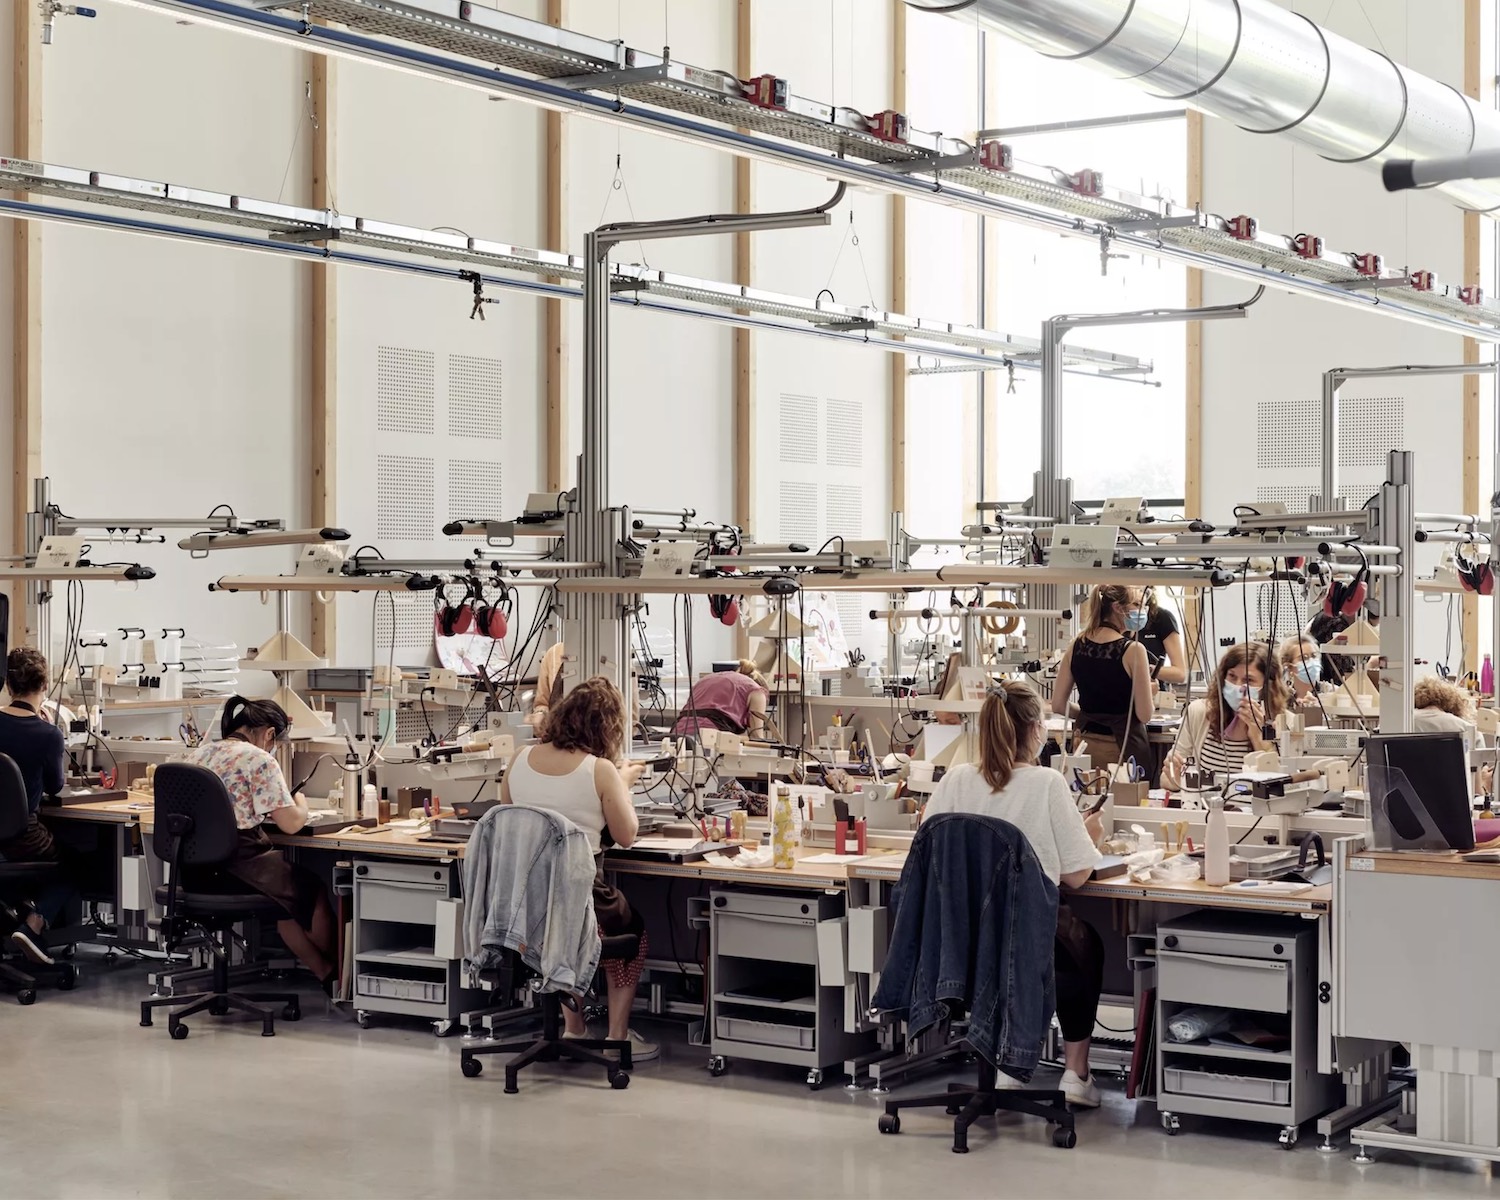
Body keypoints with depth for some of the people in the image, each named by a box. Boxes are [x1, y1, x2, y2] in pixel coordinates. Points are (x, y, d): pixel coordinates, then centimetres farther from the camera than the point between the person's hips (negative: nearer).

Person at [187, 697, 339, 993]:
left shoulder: (198, 754, 9)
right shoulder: (259, 761, -13)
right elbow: (290, 824, -13)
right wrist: (301, 805, 8)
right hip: (239, 866, -7)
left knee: (284, 891, 30)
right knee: (314, 887, 20)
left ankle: (321, 970, 36)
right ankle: (333, 974, 35)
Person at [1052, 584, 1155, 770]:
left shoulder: (1076, 645, 1)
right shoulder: (1132, 650, -13)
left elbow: (1058, 705, 5)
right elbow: (1144, 715, -12)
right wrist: (1149, 692, 8)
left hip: (1087, 743, 5)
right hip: (1124, 747, -5)